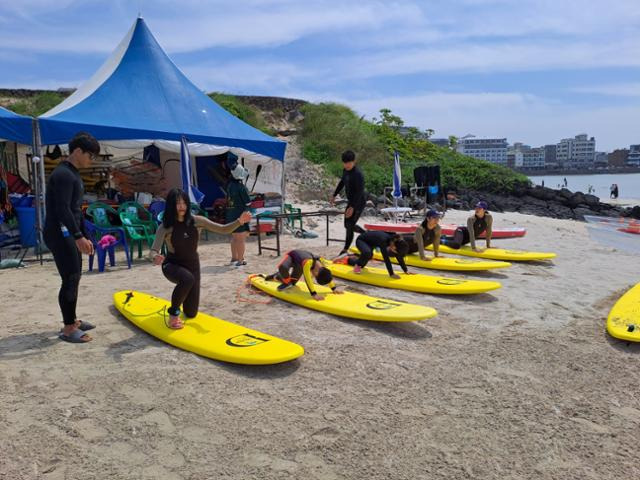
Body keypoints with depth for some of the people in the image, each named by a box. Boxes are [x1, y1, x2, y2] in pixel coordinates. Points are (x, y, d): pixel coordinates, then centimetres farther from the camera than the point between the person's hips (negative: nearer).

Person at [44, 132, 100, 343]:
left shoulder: (73, 174, 17)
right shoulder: (63, 174, -15)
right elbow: (62, 209, -24)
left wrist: (84, 236, 20)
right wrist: (78, 237, -27)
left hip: (68, 234, 10)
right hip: (59, 234, -10)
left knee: (74, 277, 15)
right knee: (70, 279, -7)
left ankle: (71, 320, 27)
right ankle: (68, 329, 1)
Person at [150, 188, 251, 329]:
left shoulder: (196, 221, -10)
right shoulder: (165, 227, -17)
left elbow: (223, 229, -10)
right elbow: (153, 251, -22)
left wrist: (239, 221, -28)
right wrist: (155, 257, -48)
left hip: (192, 265, 3)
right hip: (172, 265, -3)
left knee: (191, 313, 8)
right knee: (187, 279, -42)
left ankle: (180, 300, 47)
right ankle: (173, 313, -16)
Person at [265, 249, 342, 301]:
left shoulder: (321, 266, -24)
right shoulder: (308, 263, -46)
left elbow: (328, 276, -8)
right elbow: (308, 280, -49)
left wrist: (334, 288, -9)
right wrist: (314, 294, -52)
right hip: (290, 256, -7)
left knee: (292, 283, 9)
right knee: (283, 267, -42)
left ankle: (276, 276, 35)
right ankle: (287, 282, -13)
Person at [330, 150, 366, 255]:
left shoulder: (358, 174, -25)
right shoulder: (345, 171, 2)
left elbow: (359, 192, -28)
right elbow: (342, 183, 20)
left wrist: (352, 207, -31)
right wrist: (334, 195, 23)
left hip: (358, 203, -9)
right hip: (350, 202, 9)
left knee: (350, 226, -8)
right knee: (348, 225, 17)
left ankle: (345, 249, 4)